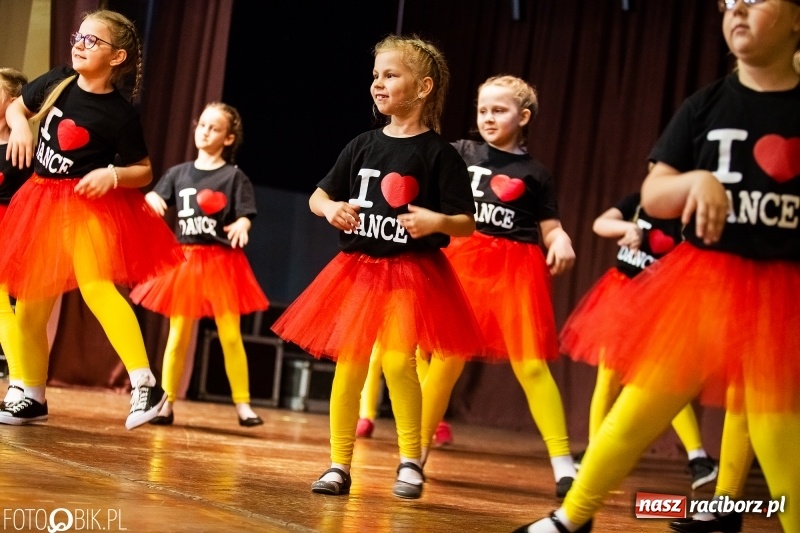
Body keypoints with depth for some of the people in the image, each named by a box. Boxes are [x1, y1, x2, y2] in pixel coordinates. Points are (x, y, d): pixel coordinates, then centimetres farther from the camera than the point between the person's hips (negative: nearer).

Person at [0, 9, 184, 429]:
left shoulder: (120, 113, -11)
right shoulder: (56, 82, 1)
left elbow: (144, 172, -3)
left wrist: (112, 175, -22)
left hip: (90, 207, -6)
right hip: (41, 201, 6)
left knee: (96, 287, -26)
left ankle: (145, 386, -27)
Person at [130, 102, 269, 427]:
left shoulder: (234, 176, -1)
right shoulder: (179, 173, 8)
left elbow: (246, 216, -7)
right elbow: (154, 199, 7)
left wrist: (240, 226, -29)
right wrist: (152, 200, -16)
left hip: (221, 262, -3)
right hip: (184, 260, 3)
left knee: (230, 336, -1)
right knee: (178, 336, 6)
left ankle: (243, 405, 5)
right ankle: (166, 403, 13)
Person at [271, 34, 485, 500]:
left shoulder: (439, 154, -7)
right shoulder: (362, 146, 6)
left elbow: (468, 224, -6)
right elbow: (318, 197, 15)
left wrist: (437, 222, -27)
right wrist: (331, 209, -8)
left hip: (411, 274, -5)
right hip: (357, 269, 5)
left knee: (398, 361, -17)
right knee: (348, 364, 4)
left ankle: (411, 460, 1)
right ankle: (340, 465, 14)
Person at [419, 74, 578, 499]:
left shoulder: (534, 173, 4)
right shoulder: (461, 153, 8)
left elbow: (549, 227, 6)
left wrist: (561, 241, -15)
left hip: (515, 270, -2)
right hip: (464, 262, 2)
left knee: (531, 364, -7)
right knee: (447, 358, 5)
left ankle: (563, 463, -3)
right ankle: (417, 451, 19)